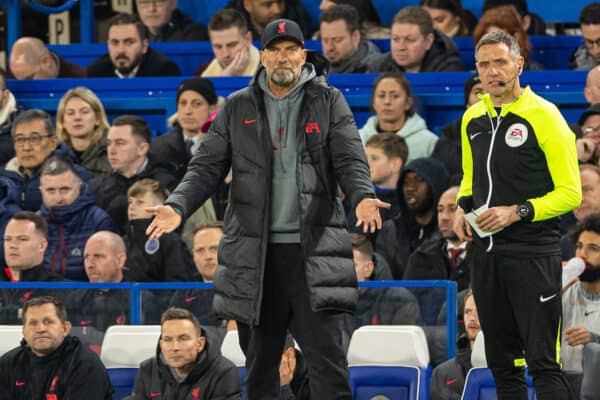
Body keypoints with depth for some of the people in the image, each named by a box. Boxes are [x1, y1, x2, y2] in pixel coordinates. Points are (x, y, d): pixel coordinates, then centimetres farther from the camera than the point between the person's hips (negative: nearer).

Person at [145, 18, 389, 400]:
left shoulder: (329, 102, 5)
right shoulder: (238, 108, 10)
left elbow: (351, 160, -3)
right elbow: (207, 166, 7)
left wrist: (363, 197, -25)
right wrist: (178, 207, -11)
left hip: (313, 250, -2)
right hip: (254, 254, 2)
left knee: (328, 357, -7)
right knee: (260, 361, 8)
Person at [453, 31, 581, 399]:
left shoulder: (544, 116, -10)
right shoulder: (473, 118, 10)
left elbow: (570, 193, -10)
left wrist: (516, 212, -20)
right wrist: (463, 209, 6)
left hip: (533, 254, -7)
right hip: (486, 252, 7)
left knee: (542, 361, -9)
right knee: (502, 361, 11)